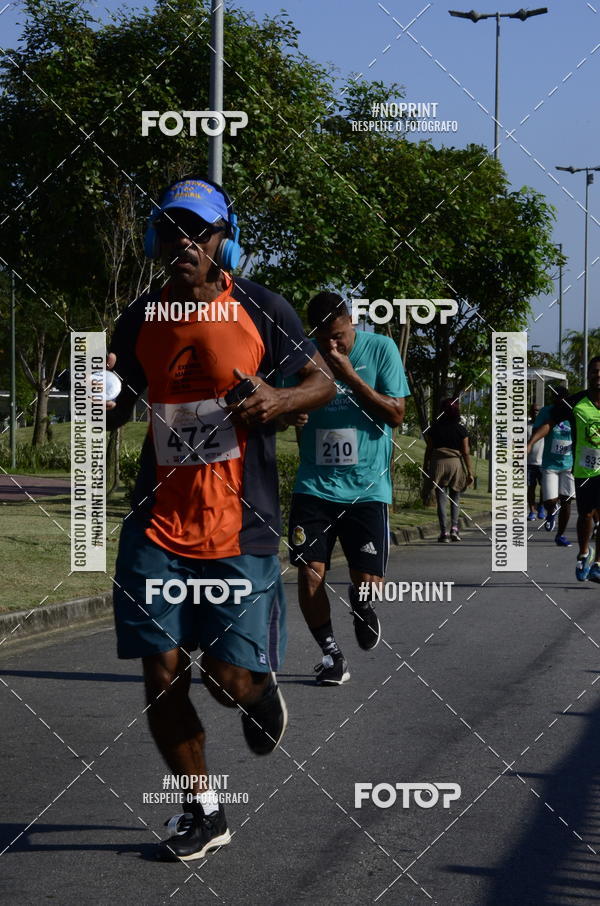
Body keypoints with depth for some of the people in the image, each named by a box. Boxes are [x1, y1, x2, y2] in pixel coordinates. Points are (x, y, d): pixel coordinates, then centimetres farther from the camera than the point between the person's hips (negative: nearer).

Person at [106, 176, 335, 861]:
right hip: (158, 527, 3)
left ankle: (262, 690, 34)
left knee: (232, 681, -5)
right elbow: (117, 409, 17)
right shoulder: (140, 320, 5)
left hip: (239, 529, -3)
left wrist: (278, 400, -15)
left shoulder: (260, 311, -4)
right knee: (162, 675, -2)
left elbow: (322, 381, 6)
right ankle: (203, 812, 17)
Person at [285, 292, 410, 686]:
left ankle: (361, 600, 30)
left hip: (367, 486, -2)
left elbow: (396, 414, -8)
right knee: (309, 573, -8)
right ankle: (331, 653, 12)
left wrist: (350, 376, -17)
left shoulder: (381, 349, -4)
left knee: (368, 580, -8)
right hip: (315, 486, 2)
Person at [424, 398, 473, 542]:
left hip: (438, 462, 0)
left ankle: (444, 532, -3)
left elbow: (429, 449, 3)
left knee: (441, 498, 2)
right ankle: (454, 528, -1)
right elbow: (466, 452, -3)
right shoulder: (461, 428, -1)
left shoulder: (434, 427, 2)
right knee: (455, 498, 13)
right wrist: (470, 472, 0)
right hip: (456, 462, 0)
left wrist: (426, 467, 12)